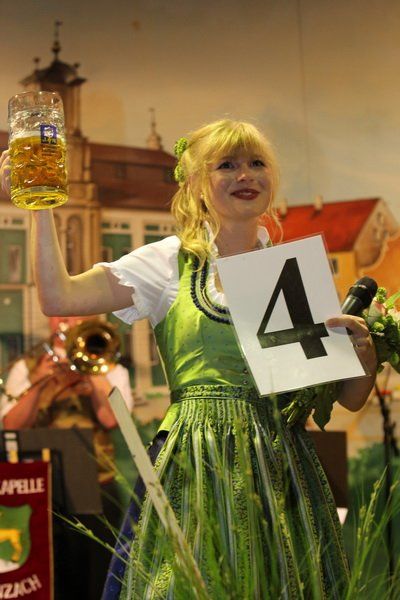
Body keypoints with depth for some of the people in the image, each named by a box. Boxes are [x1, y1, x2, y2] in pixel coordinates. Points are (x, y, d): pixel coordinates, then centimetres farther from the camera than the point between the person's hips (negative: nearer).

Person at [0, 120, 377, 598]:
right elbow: (59, 296, -11)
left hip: (280, 466, 3)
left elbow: (352, 398, 9)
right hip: (195, 465, -2)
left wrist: (364, 347, -10)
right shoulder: (170, 262, 3)